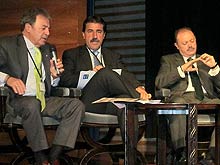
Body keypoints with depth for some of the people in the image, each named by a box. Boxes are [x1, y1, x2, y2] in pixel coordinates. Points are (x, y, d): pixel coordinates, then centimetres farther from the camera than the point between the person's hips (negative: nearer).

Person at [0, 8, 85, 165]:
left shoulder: (47, 49, 20)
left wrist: (54, 75, 1)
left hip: (44, 100, 6)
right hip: (19, 100, -6)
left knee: (77, 105, -17)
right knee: (32, 104, -39)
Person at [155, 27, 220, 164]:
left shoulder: (206, 60, 30)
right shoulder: (169, 60, 25)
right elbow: (159, 83, 7)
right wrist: (182, 69, -3)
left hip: (207, 98, 2)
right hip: (183, 97, -2)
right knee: (178, 104, -39)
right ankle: (182, 153, -41)